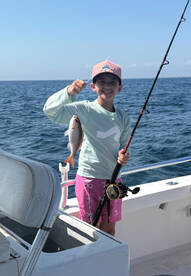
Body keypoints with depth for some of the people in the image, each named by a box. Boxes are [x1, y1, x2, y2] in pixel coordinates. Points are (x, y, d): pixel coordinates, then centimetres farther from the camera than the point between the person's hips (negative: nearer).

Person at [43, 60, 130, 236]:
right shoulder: (85, 110, -11)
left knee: (109, 229, 16)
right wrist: (68, 93, -38)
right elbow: (50, 110, -21)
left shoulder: (123, 118, 5)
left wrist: (123, 156, -9)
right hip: (88, 178, -4)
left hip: (113, 179, 5)